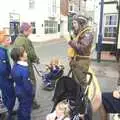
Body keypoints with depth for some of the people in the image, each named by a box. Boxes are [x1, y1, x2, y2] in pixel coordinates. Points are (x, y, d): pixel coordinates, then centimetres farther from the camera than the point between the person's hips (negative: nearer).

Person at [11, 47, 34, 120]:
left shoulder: (15, 66, -7)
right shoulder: (24, 69, -32)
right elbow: (26, 84, -26)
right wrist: (31, 93, -10)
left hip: (18, 91, 8)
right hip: (25, 93, -8)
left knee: (21, 107, 27)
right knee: (26, 109, 14)